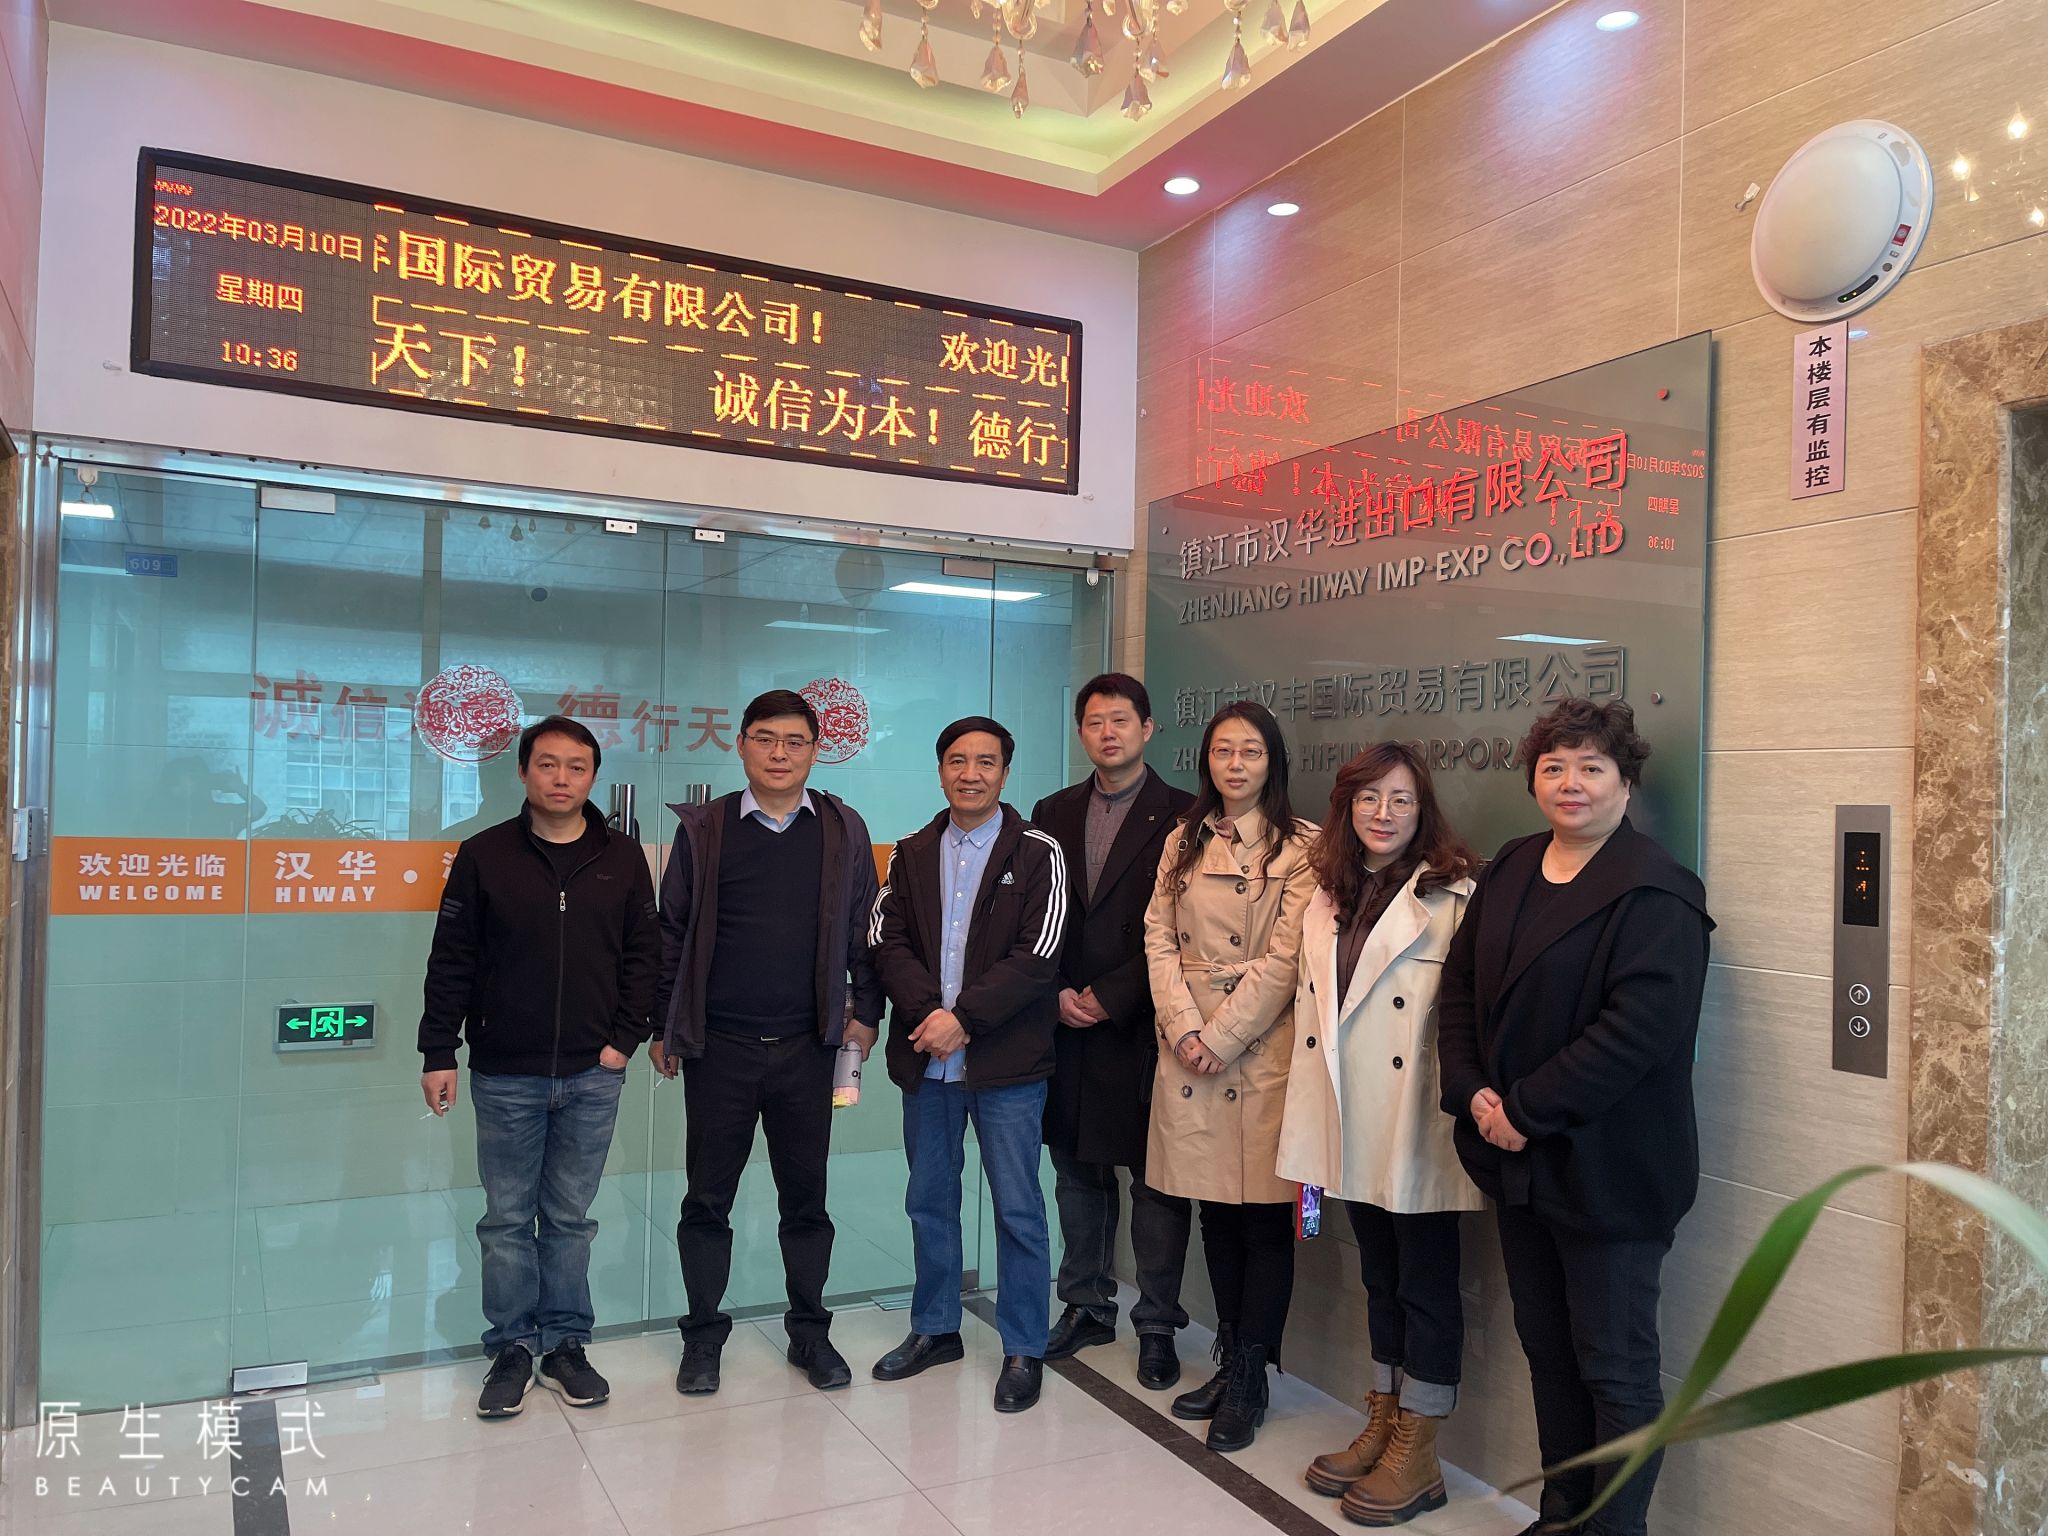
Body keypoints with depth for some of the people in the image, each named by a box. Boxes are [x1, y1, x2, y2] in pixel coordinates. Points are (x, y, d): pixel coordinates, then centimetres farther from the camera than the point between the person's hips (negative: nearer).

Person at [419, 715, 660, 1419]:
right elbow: (451, 961, 0)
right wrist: (438, 1053, -2)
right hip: (504, 1075, -1)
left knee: (570, 1218, 11)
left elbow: (643, 956, 6)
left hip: (592, 1076, 1)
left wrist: (624, 1039, -1)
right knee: (508, 1220, 8)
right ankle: (512, 1348, 22)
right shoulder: (484, 855, -1)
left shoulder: (623, 859, 3)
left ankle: (565, 1345, 24)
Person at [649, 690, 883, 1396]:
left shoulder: (843, 831, 3)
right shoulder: (703, 829, 1)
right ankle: (703, 1334, 26)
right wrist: (664, 1027, 4)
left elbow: (864, 930, 8)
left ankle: (809, 1331, 27)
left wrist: (865, 1013, 3)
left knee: (806, 1198, 11)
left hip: (806, 1047, 1)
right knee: (708, 1200, 9)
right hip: (717, 1047, 0)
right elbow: (672, 932, 4)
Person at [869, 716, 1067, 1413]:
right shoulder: (912, 855, 10)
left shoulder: (1037, 854, -3)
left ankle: (1023, 1349, 18)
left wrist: (963, 1017, -17)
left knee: (1018, 1209, 3)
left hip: (1007, 1064, -4)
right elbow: (886, 939, 1)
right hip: (925, 1058, 4)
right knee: (929, 1200, 16)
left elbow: (1037, 958, -11)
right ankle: (934, 1329, 33)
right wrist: (926, 1011, -14)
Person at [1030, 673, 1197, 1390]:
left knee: (1157, 1181, 3)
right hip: (1068, 1026, 5)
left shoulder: (1181, 816, -4)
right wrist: (1060, 993, -4)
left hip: (1143, 1027, -4)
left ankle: (1157, 1325, 17)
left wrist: (1109, 998, -11)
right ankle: (1086, 1306, 30)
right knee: (1077, 1172, 14)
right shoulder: (1053, 814, 12)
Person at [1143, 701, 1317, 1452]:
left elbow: (1285, 959, -10)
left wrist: (1221, 1037, -12)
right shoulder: (1183, 842, 11)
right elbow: (1159, 939, 6)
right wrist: (1183, 1027, -8)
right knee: (1214, 1213, 12)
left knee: (1263, 1215, 2)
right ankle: (1230, 1361, 26)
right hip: (1189, 1045, 4)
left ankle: (1250, 1380, 15)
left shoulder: (1301, 846, -4)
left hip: (1262, 1046, -4)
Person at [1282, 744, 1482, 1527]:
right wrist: (1308, 1144, 10)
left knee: (1426, 1286, 8)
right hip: (1352, 1132, 6)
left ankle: (1416, 1456, 23)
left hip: (1417, 1136, -6)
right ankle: (1381, 1428, 35)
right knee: (1379, 1280, 20)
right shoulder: (1327, 900, 9)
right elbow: (1310, 1019, 10)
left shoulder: (1451, 897, -13)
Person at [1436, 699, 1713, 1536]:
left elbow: (1639, 1027, -24)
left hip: (1608, 1171, -7)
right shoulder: (1508, 873, 8)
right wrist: (1471, 1092, -6)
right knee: (1546, 1348, 19)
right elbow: (1459, 985, 8)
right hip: (1517, 1158, 7)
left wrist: (1527, 1108, -20)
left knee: (1615, 1368, 6)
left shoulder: (1655, 894, -15)